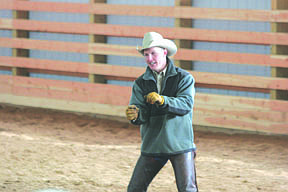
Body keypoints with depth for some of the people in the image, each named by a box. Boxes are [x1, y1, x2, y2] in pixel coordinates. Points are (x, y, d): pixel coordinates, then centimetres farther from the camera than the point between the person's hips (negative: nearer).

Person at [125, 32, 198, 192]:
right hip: (152, 145, 3)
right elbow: (143, 115, -4)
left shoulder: (184, 78, -1)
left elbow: (187, 104, -17)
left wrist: (163, 101, -33)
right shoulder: (141, 83, 7)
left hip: (180, 142, -3)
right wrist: (135, 115, -29)